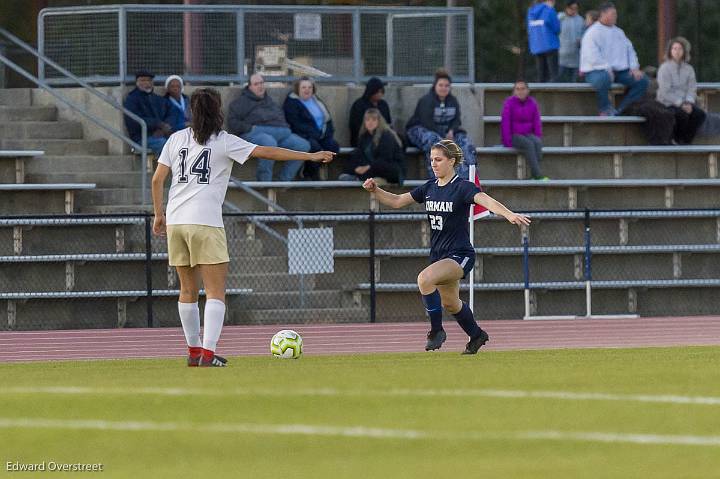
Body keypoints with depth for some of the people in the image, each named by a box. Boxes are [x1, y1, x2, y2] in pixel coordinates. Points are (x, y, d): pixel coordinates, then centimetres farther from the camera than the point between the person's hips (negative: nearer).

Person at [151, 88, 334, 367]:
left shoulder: (177, 139, 12)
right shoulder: (223, 141, -1)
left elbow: (157, 179, 10)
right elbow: (266, 152, -3)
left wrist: (159, 215, 20)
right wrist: (310, 156, 0)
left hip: (176, 220, 5)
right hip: (206, 223, -5)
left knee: (188, 290, 15)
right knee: (216, 292, -5)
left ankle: (194, 351, 20)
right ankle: (208, 353, -17)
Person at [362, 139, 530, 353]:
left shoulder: (462, 187, -15)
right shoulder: (429, 187, 6)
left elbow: (487, 201, -32)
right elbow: (397, 201, 13)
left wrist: (509, 214, -50)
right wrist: (375, 190, -4)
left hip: (460, 255, -8)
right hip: (439, 254, 8)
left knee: (425, 278, -30)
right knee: (450, 303, 21)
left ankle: (436, 331, -14)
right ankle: (476, 335, 46)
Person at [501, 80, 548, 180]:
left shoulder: (532, 103, 4)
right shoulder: (509, 103, -8)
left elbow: (537, 122, 4)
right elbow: (505, 123, -10)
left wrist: (538, 138, -9)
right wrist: (508, 142, -16)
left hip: (527, 134, 4)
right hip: (514, 136, -4)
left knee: (537, 143, -30)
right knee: (529, 144, -33)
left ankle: (534, 174, -37)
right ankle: (538, 175, -40)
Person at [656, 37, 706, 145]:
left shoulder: (689, 69, 9)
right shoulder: (665, 68, -5)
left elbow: (692, 89, 4)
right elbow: (665, 92, -12)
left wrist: (689, 103, -16)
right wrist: (680, 104, -19)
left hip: (684, 103, 5)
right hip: (668, 103, -5)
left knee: (700, 114, -22)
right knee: (682, 115, -33)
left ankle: (686, 141, -12)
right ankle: (677, 140, -10)